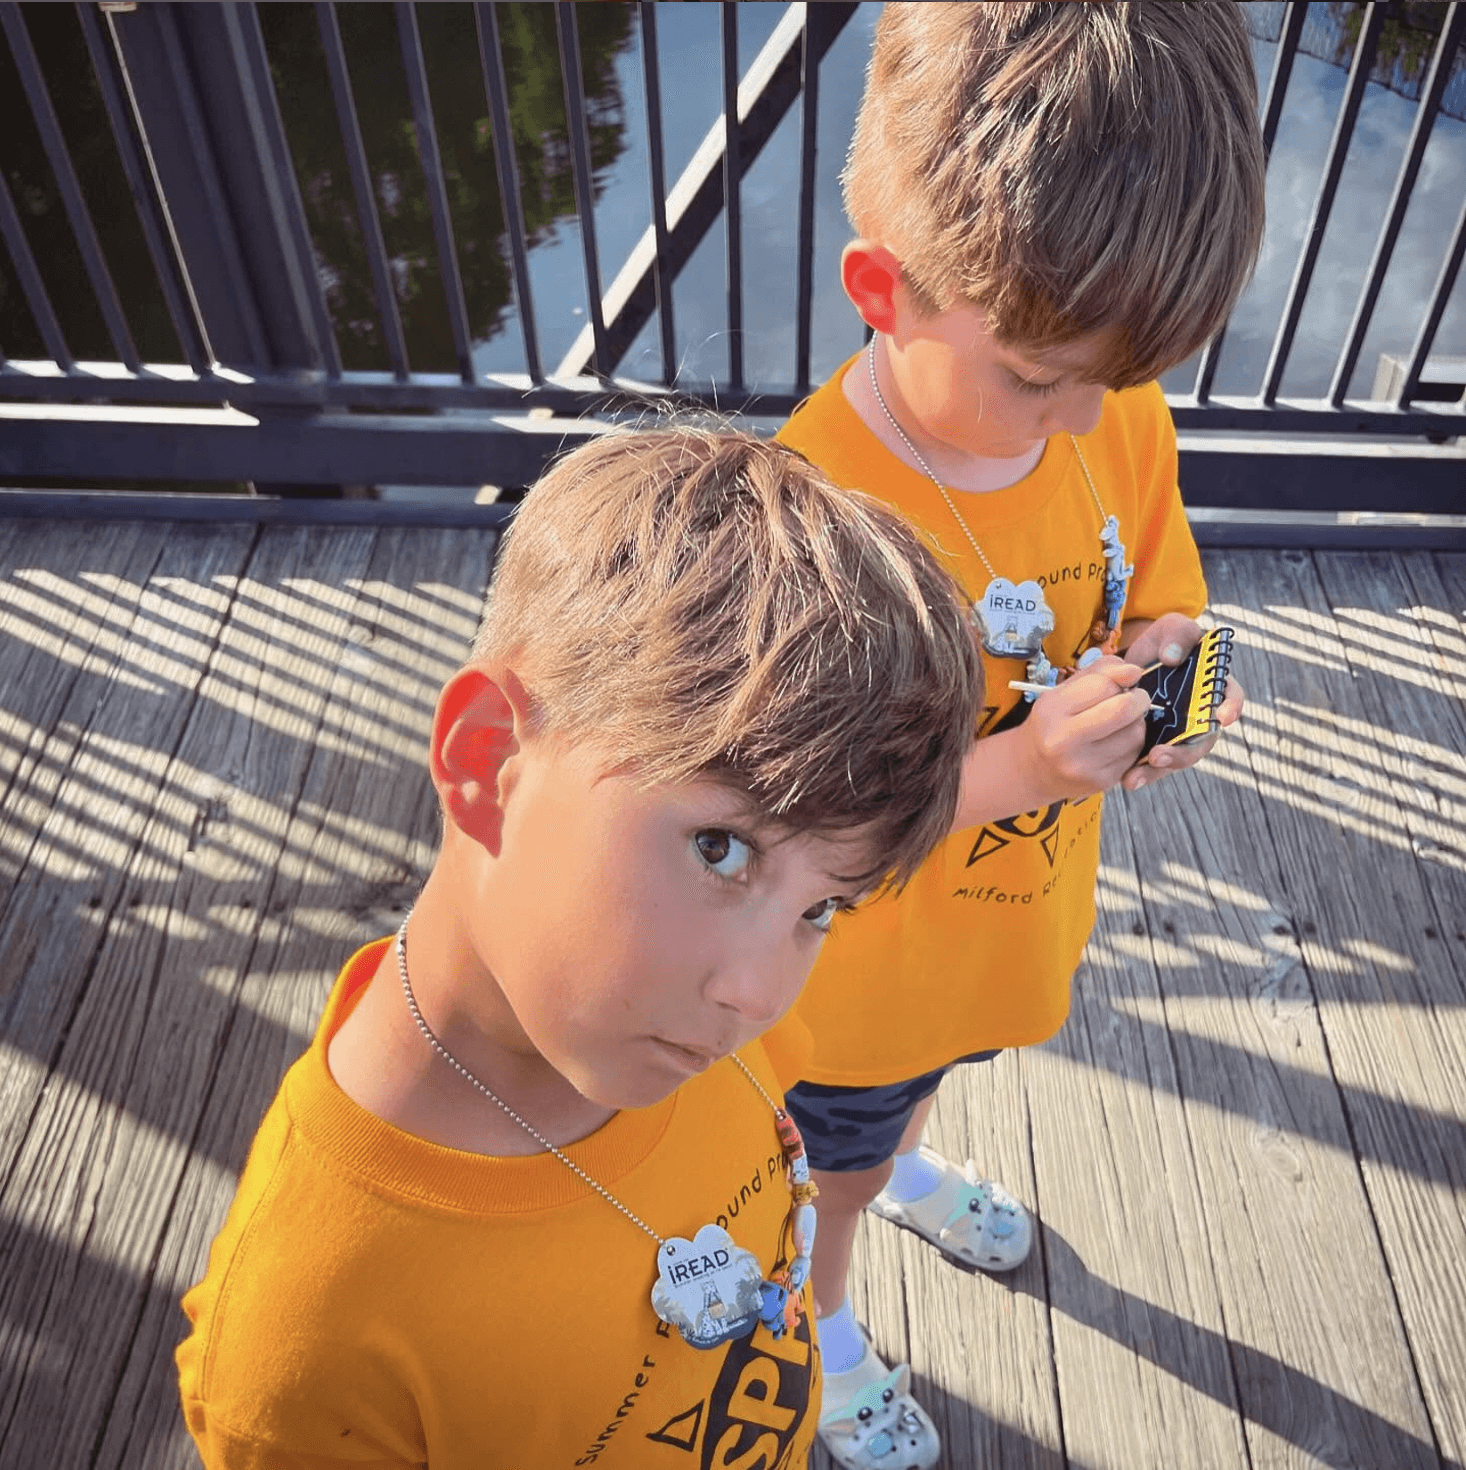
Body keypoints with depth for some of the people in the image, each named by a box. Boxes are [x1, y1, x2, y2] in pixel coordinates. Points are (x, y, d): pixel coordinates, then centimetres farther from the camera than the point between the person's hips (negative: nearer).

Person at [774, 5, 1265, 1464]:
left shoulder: (1121, 421, -17)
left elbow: (1158, 603, 1)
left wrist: (1159, 662, -22)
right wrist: (1005, 773, -40)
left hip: (1020, 920, 6)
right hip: (858, 976, -5)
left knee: (925, 1071, 39)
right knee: (835, 1161, 28)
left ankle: (903, 1158, 75)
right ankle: (819, 1322, 62)